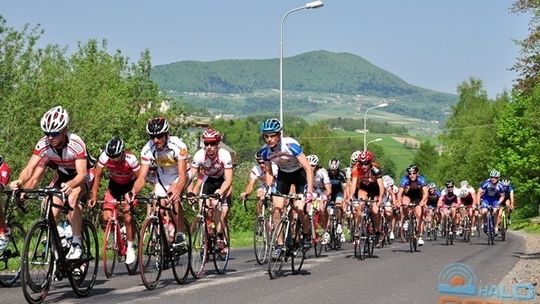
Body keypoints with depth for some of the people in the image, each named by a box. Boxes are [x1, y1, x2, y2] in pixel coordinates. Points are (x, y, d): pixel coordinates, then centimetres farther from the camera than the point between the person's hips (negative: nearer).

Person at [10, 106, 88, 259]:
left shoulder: (76, 144, -33)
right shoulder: (43, 145, -23)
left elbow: (82, 173, -40)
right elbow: (30, 168, -29)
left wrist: (70, 185, -61)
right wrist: (20, 181, -51)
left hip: (80, 176, -5)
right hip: (61, 176, 5)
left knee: (72, 200, -34)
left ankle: (76, 243, -21)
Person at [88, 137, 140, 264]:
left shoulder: (130, 159, -33)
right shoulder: (104, 157, -26)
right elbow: (97, 176, -15)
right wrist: (94, 196, -21)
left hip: (129, 185, -3)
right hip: (114, 185, 3)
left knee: (128, 218, -15)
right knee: (107, 217, -12)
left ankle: (130, 248, 2)